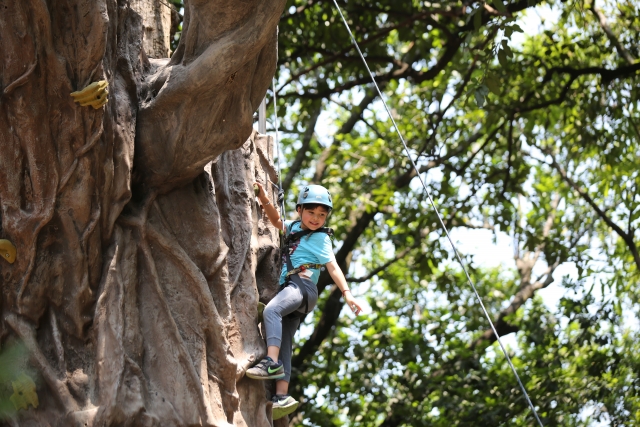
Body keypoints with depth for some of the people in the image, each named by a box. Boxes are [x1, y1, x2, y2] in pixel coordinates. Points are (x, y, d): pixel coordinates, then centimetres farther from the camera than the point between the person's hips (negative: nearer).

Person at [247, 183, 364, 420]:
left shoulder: (321, 238, 4)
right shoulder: (295, 227, 22)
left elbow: (333, 267, -3)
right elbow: (276, 220, 31)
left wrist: (346, 293, -14)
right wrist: (264, 199, 15)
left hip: (303, 286, -8)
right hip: (290, 288, 8)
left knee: (271, 310, -34)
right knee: (284, 343, -3)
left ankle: (272, 362, -47)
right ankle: (282, 396, -12)